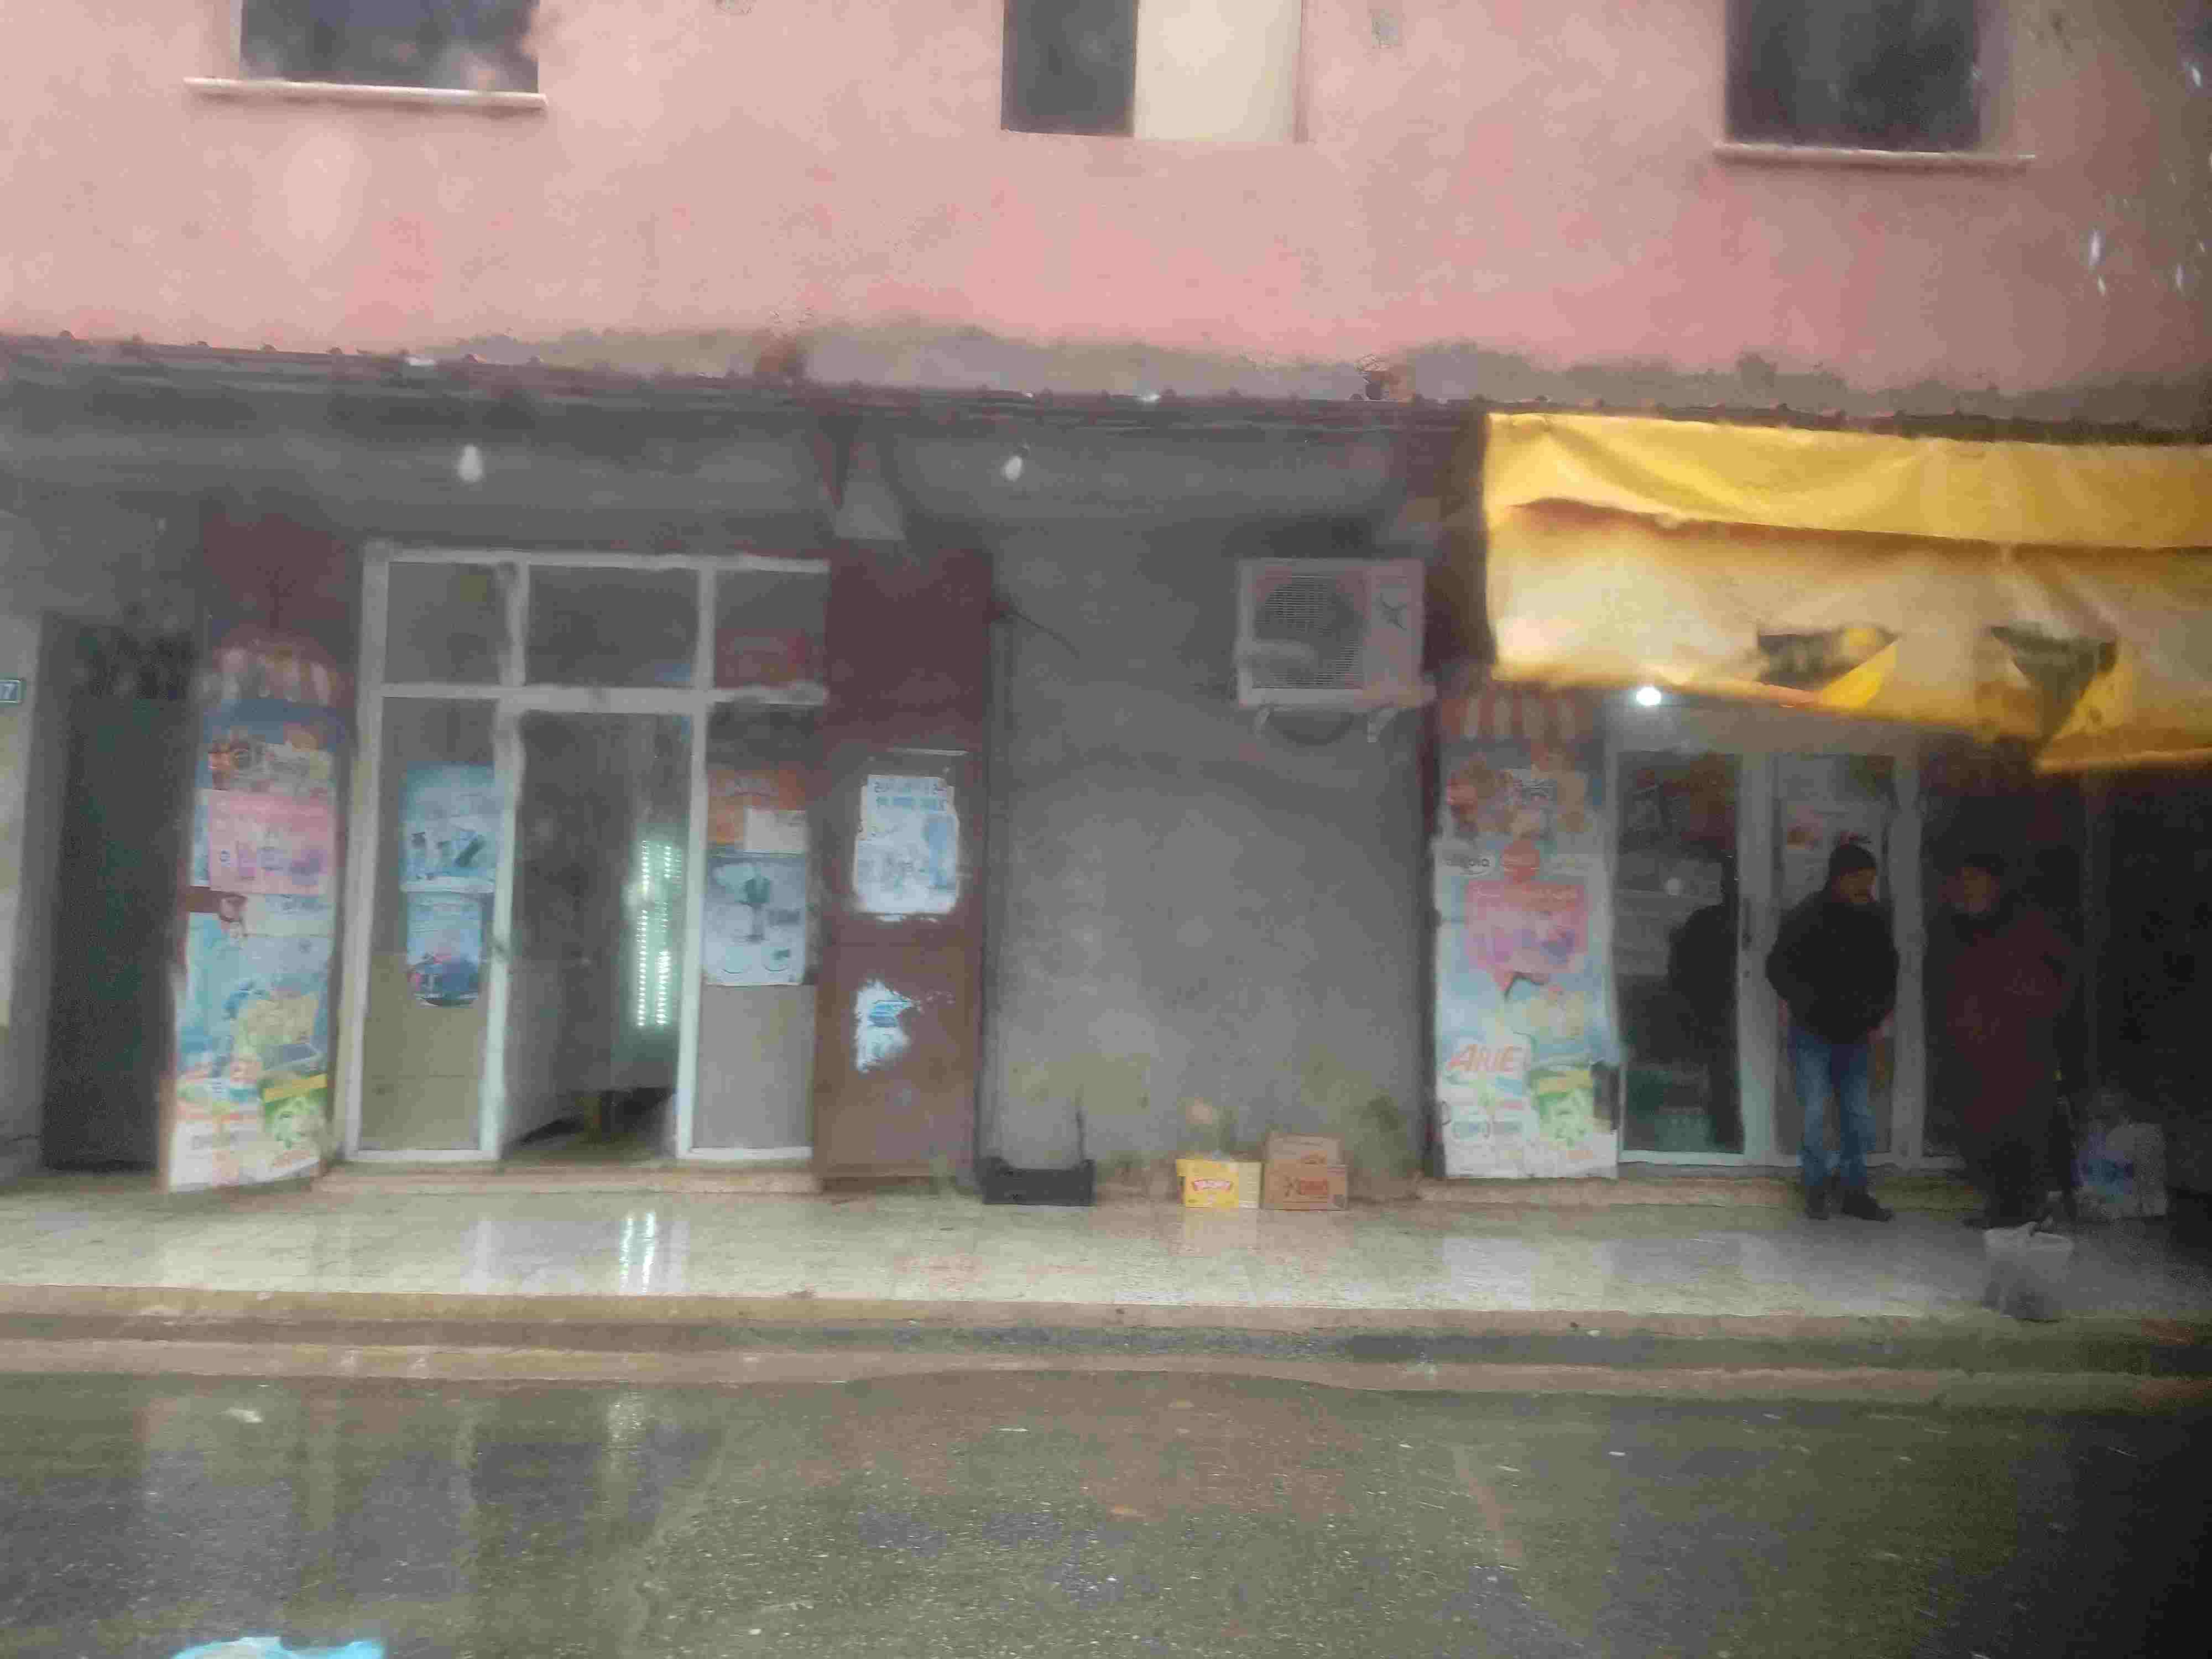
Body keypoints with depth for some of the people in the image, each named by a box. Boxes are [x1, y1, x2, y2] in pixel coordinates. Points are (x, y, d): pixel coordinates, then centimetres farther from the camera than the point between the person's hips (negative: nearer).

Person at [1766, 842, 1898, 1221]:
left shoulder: (1874, 920, 2)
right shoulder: (1806, 918, -11)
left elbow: (1887, 973, 15)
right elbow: (1777, 969, -8)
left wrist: (1877, 1016, 5)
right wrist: (1812, 1003, -18)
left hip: (1855, 1035, 4)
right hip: (1813, 1034, -4)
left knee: (1860, 1115, 6)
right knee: (1816, 1113, -3)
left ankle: (1855, 1191, 17)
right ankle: (1816, 1189, 11)